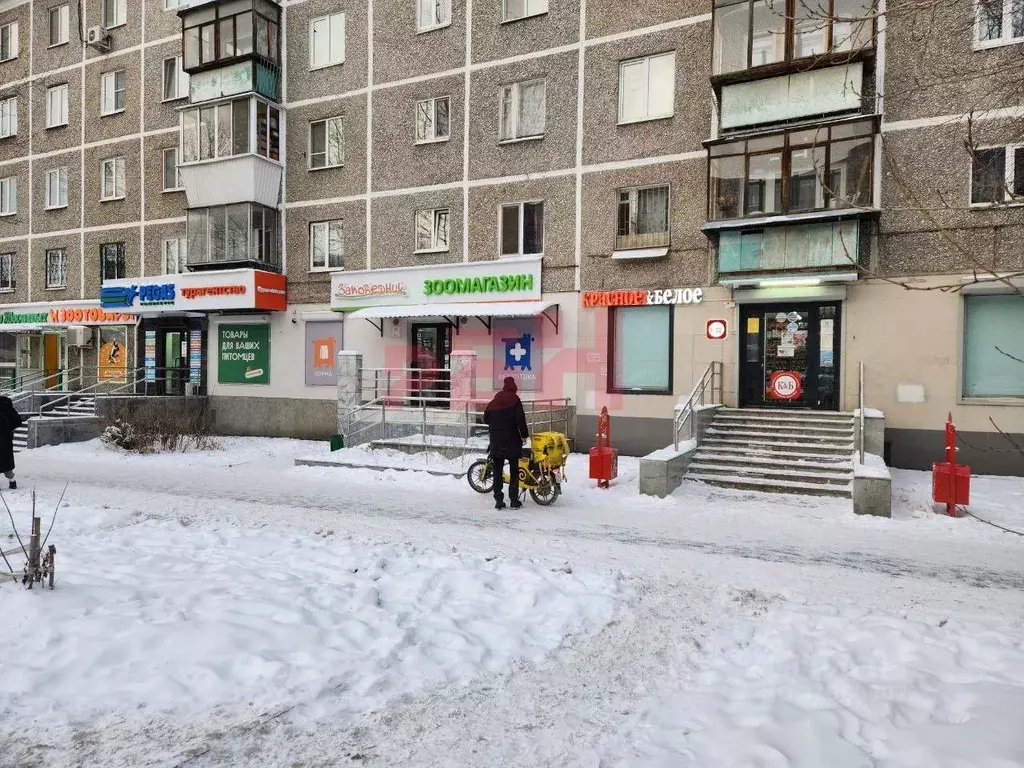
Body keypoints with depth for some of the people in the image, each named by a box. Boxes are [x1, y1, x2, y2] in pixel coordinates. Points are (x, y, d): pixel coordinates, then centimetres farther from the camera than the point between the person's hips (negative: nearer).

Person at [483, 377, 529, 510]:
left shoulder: (494, 402, 8)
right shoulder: (515, 400, -6)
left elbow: (486, 418, 11)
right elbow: (520, 419, -14)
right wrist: (524, 435, -5)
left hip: (496, 442, 4)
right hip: (512, 441, -4)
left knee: (497, 471, 8)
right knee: (514, 471, 5)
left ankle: (498, 501, 6)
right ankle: (514, 500, 4)